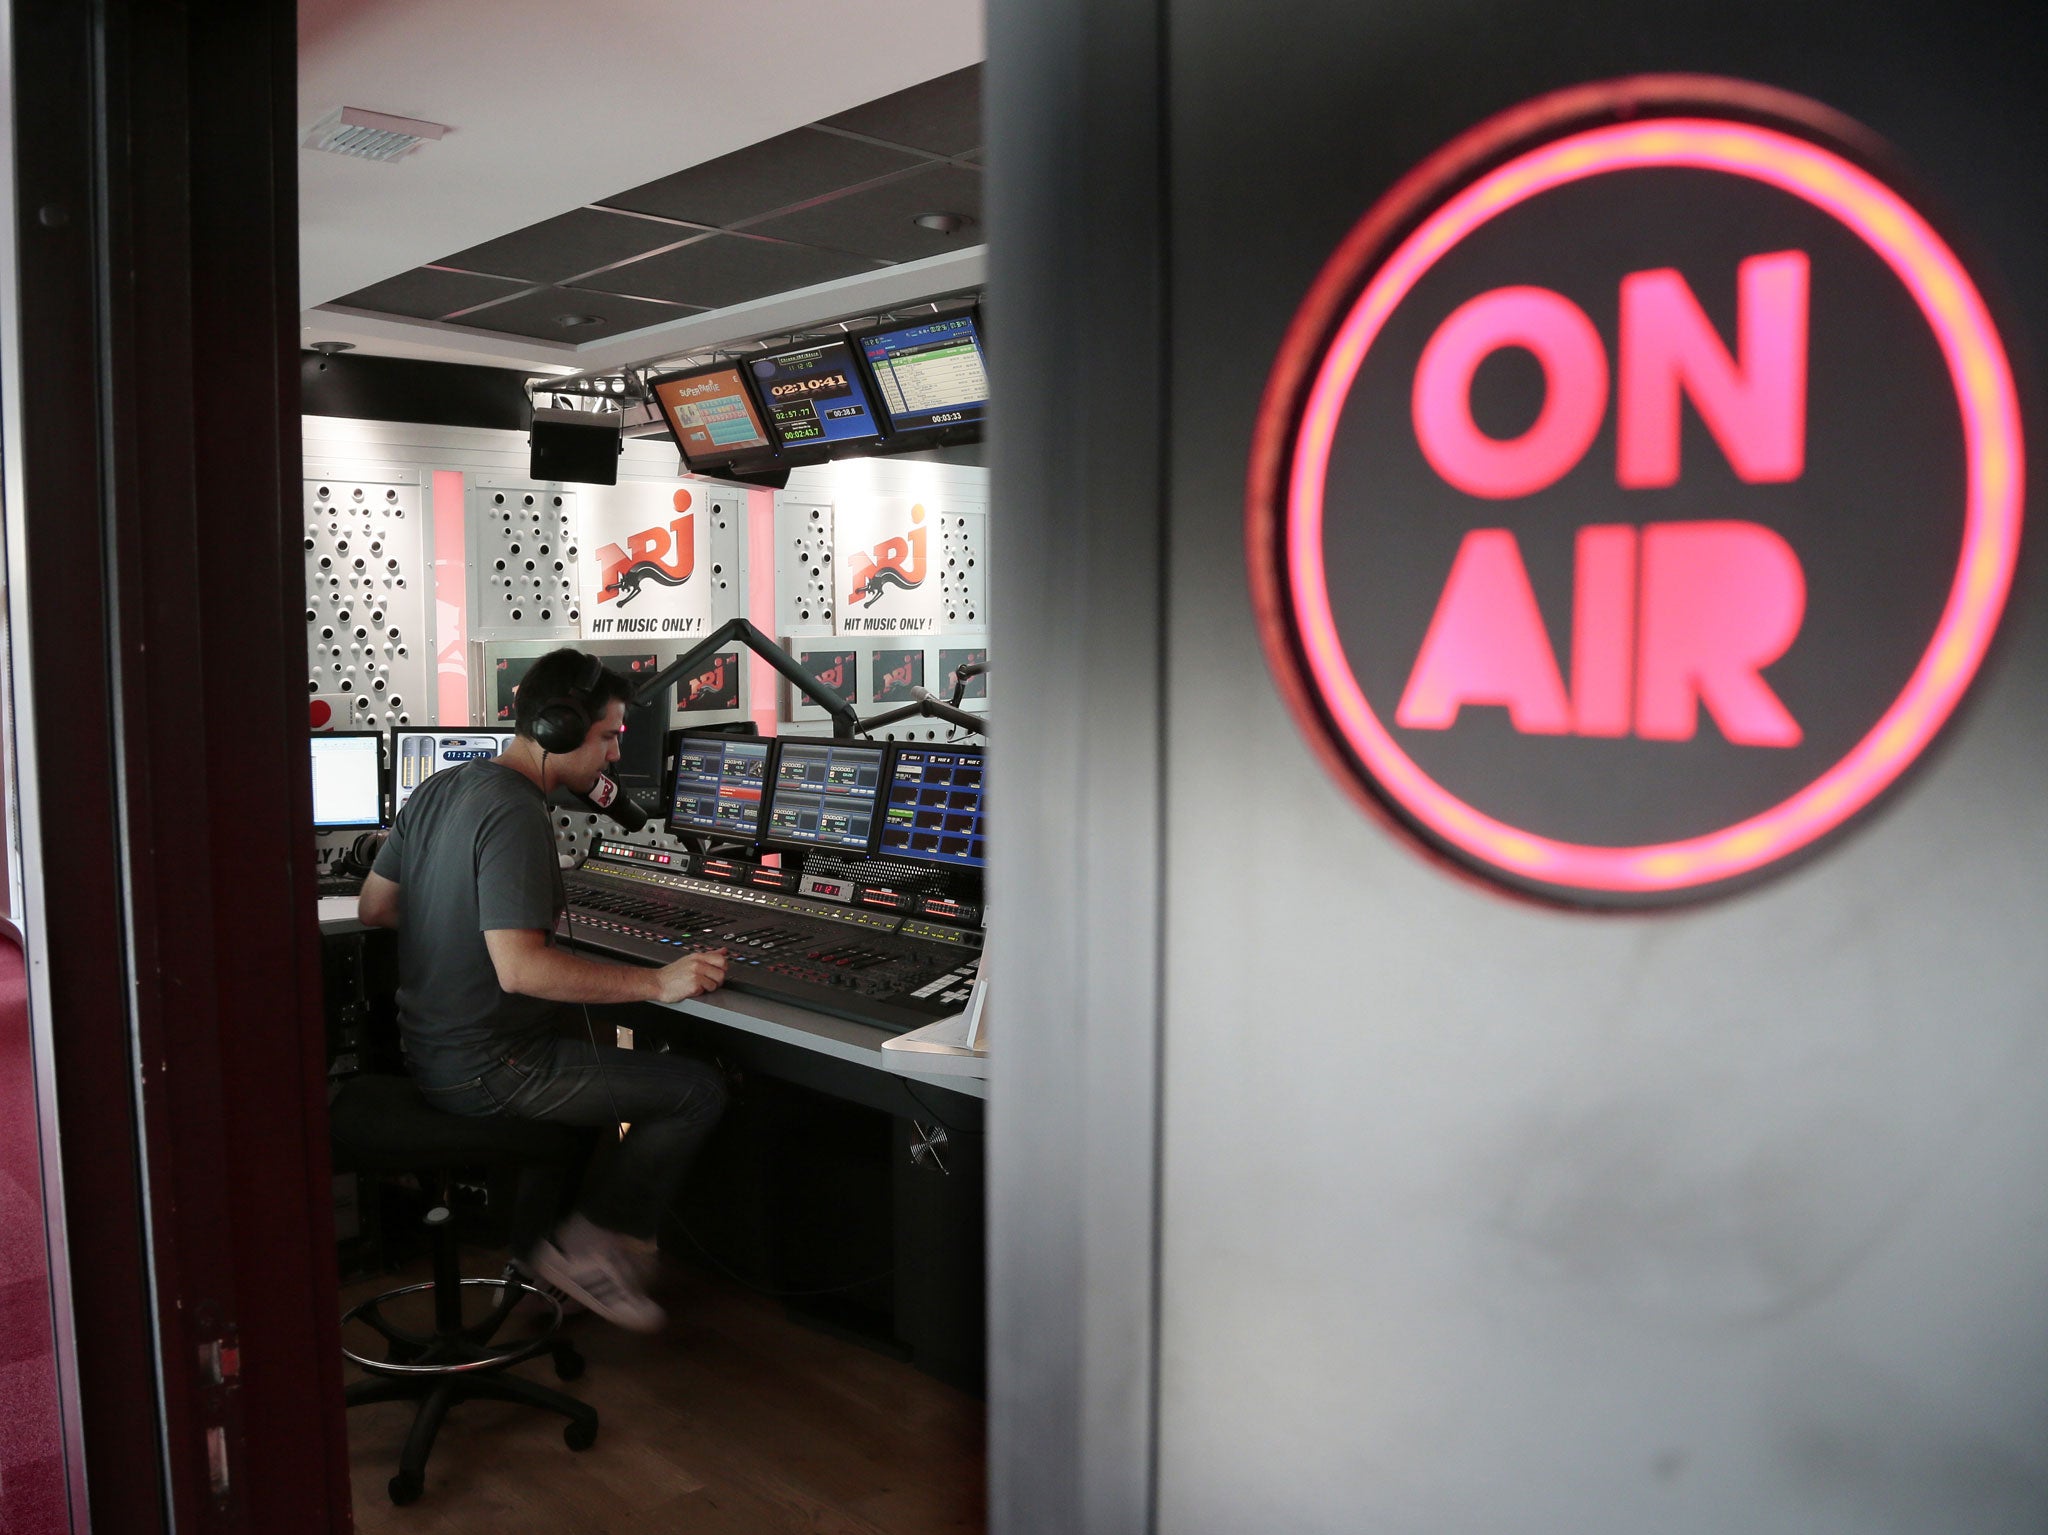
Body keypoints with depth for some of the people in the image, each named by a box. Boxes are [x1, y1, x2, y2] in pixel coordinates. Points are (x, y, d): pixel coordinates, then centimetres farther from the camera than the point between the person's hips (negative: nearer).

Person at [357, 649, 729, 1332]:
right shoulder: (515, 815, -23)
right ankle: (590, 1249, 7)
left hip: (426, 1046, 10)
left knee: (594, 1037, 33)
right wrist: (656, 982, -27)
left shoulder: (438, 789, 6)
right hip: (486, 1071, -10)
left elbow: (373, 906, 16)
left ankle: (534, 1234, 31)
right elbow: (520, 968, -31)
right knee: (700, 1088, -6)